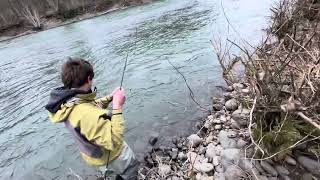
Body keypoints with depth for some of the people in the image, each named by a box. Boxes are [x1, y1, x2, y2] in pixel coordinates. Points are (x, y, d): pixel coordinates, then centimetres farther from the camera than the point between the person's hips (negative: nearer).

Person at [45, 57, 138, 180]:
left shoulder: (67, 101, -14)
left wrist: (110, 97, -1)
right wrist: (117, 107, -39)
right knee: (131, 170, 25)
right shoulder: (86, 115, -45)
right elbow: (115, 141, -41)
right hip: (110, 156, -8)